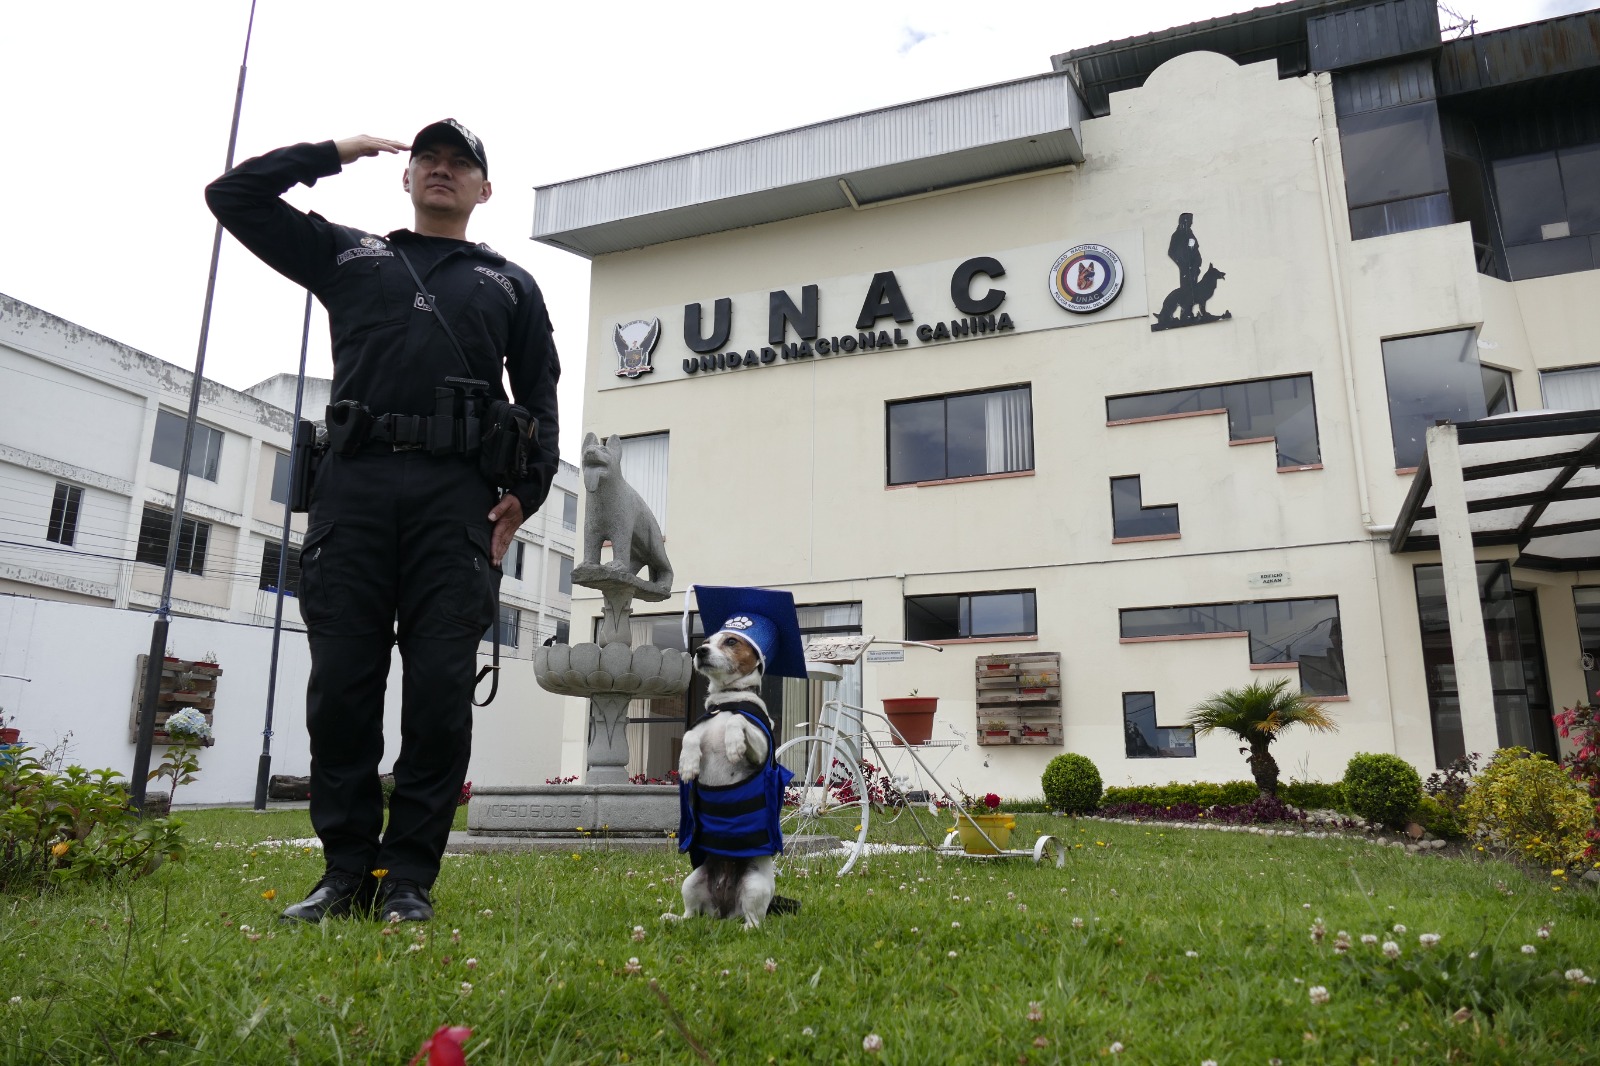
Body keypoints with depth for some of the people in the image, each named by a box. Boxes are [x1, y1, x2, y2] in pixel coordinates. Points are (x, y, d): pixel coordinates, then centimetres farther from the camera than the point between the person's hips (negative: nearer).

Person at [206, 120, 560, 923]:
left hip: (455, 496, -1)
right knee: (341, 685, -3)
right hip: (352, 484, 1)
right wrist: (333, 153, 23)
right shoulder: (347, 256, 26)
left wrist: (527, 492, 2)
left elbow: (540, 399, 16)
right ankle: (346, 870, 6)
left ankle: (409, 877, 0)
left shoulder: (510, 285, 24)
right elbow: (232, 195, 26)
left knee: (440, 691, -8)